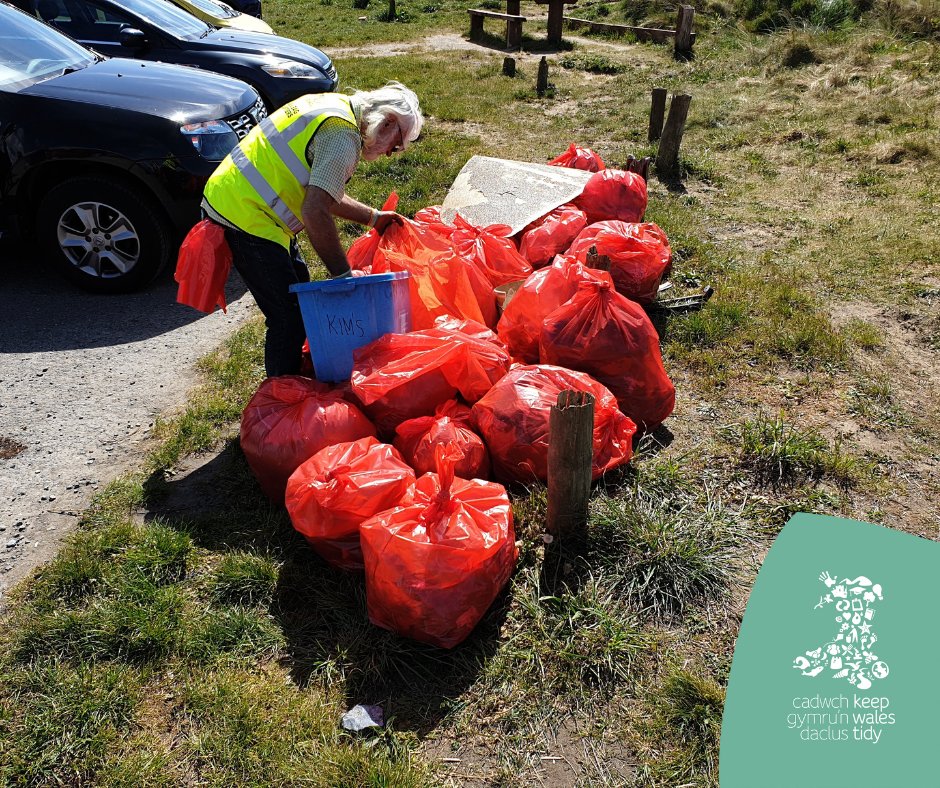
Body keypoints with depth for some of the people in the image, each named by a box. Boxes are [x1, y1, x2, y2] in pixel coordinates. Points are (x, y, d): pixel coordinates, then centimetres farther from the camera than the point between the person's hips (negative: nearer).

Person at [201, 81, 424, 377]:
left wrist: (372, 217, 22)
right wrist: (343, 275, -19)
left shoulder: (333, 105, 14)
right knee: (289, 318, -6)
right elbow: (316, 213, -26)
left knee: (299, 294, 20)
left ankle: (286, 381, 33)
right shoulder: (343, 136, -18)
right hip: (246, 217, -11)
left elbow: (322, 192, 22)